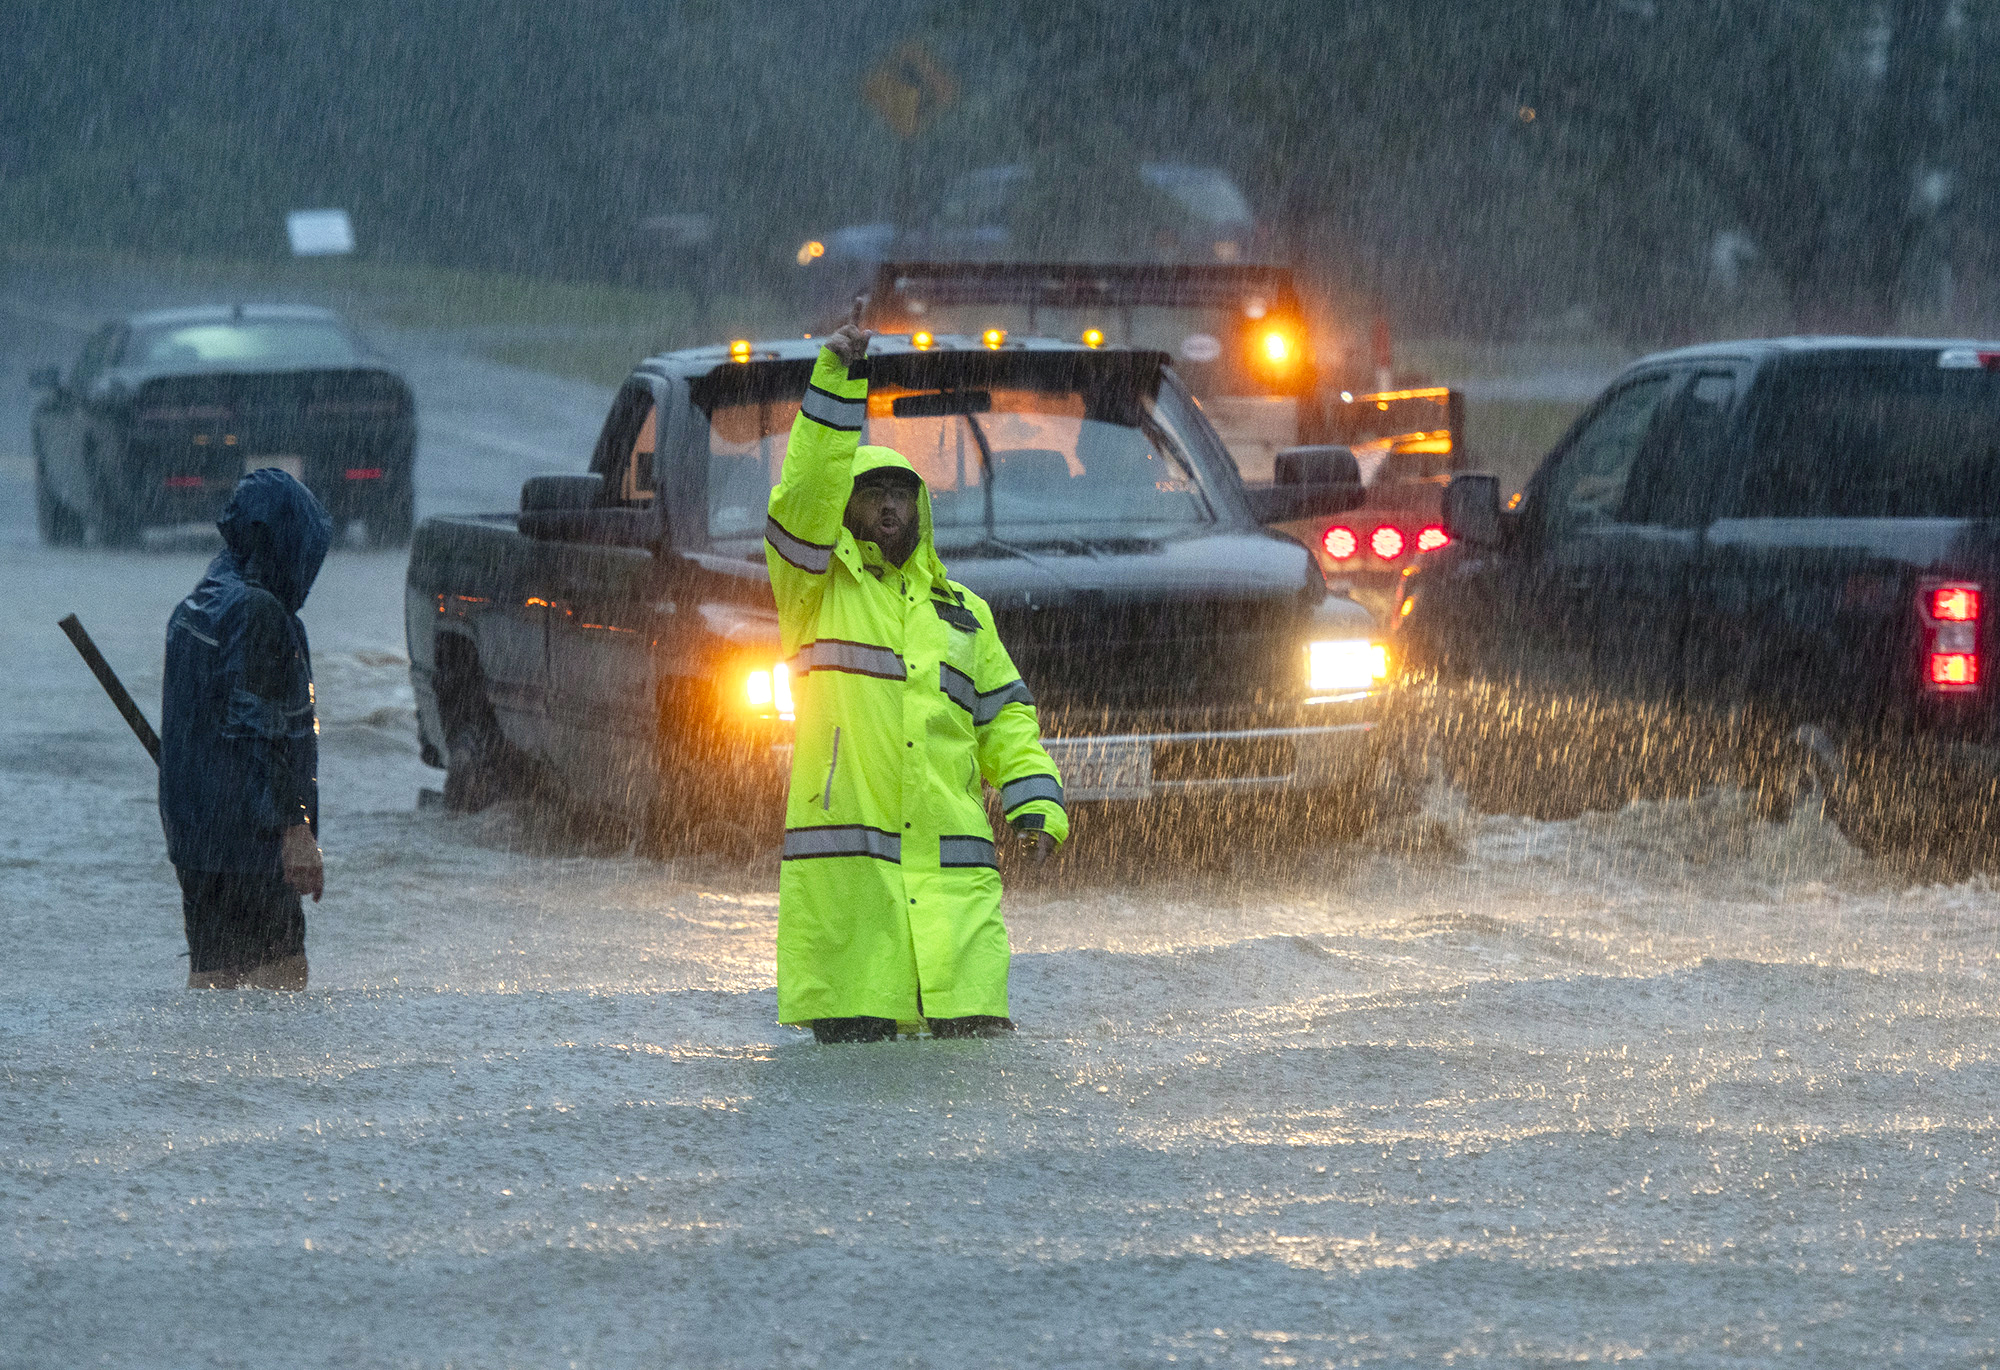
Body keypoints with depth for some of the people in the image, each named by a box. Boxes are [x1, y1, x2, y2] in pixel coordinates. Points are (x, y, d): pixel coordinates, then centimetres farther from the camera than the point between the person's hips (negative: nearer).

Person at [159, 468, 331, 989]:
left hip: (193, 837, 10)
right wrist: (295, 830, -20)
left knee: (212, 973, 12)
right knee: (280, 982, -9)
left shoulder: (194, 609, 15)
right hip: (247, 842, -10)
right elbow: (262, 733, -20)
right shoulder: (258, 613, -15)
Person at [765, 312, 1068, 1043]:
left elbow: (1004, 718, 22)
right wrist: (836, 381, -14)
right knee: (852, 1034, -6)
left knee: (974, 1028, -7)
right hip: (843, 856, -3)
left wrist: (1035, 804, 5)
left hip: (950, 859, 3)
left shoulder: (963, 612, 23)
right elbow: (807, 492, -7)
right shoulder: (819, 590, 9)